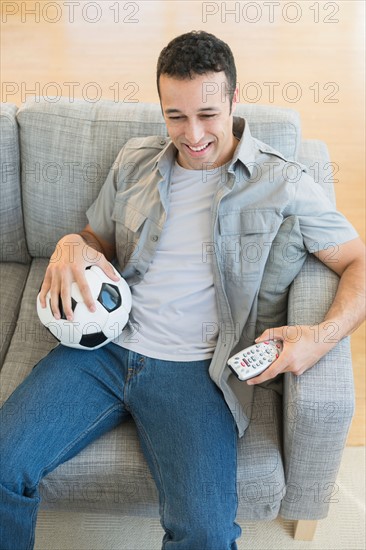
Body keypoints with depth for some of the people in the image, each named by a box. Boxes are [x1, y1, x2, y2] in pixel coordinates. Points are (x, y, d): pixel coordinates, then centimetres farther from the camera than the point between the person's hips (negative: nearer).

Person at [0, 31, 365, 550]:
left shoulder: (281, 182, 2)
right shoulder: (135, 159, 13)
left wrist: (324, 335, -18)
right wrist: (71, 246, -3)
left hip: (193, 368, -2)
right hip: (105, 345, 3)